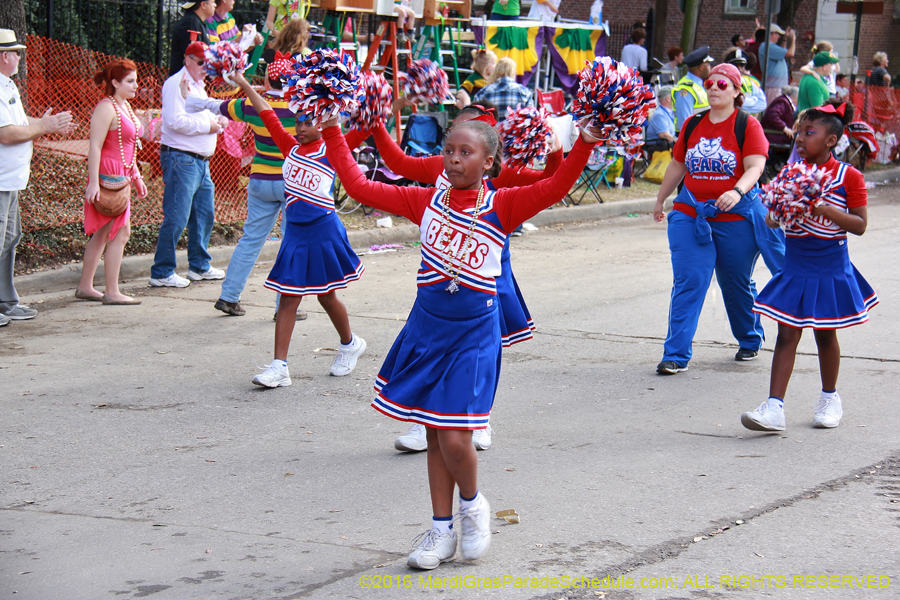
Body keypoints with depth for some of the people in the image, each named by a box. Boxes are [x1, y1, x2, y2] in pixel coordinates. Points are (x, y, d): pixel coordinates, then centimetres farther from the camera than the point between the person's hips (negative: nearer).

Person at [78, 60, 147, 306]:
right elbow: (95, 147, -19)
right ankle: (112, 292, -6)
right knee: (120, 232, -9)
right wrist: (93, 182, -24)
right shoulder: (106, 108, -14)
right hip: (108, 175, -10)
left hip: (121, 176, 10)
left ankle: (85, 287, 19)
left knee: (102, 234, 13)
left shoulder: (125, 106, 16)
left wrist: (137, 177, 25)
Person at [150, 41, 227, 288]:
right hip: (180, 159, -10)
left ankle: (199, 266, 26)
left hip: (201, 161, 10)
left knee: (205, 215, 15)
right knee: (176, 218, -10)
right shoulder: (176, 84, -10)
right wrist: (208, 125, -15)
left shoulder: (198, 87, 21)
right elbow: (175, 120, -22)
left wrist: (219, 120, 8)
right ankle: (161, 273, -5)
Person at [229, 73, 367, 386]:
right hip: (295, 231, 4)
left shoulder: (330, 151, -4)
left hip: (323, 231, -4)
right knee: (288, 298, 1)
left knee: (326, 296, 9)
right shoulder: (291, 147, 9)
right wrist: (243, 84, 14)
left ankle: (350, 344, 35)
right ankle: (279, 367, -1)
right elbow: (267, 114, 13)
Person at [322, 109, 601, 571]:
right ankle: (442, 529, 23)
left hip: (474, 333, -4)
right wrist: (332, 133, 5)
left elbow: (554, 187, -21)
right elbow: (360, 187, 6)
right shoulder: (427, 201, 3)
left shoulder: (502, 206, -7)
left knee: (454, 437, -10)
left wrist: (585, 143, -33)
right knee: (434, 436, 10)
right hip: (426, 327, 4)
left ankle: (473, 504, 20)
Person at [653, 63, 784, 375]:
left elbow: (755, 166, -17)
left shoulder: (747, 125, -6)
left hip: (736, 218, -3)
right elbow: (678, 165, 19)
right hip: (690, 215, 3)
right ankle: (676, 355, -8)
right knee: (687, 283, -7)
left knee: (737, 285, 13)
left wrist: (738, 191, -36)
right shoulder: (693, 125, 7)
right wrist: (660, 200, 26)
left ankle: (750, 341, 38)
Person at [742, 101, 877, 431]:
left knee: (825, 334, 10)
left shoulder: (848, 176, -8)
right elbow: (772, 216, 10)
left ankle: (830, 398, 31)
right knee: (787, 333, -2)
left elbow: (860, 224, -10)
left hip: (830, 267, -3)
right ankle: (774, 408, -7)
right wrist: (777, 214, -14)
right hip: (795, 266, 3)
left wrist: (826, 210, -24)